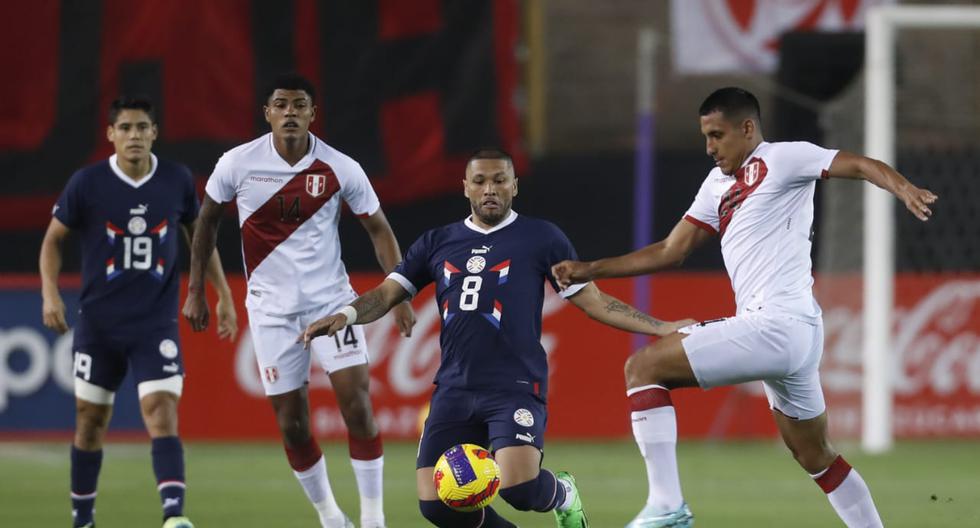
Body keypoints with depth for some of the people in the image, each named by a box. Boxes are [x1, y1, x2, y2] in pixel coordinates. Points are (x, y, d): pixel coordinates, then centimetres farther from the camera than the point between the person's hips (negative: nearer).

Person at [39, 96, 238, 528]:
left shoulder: (178, 181, -2)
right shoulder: (87, 184, -7)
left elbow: (200, 236, 14)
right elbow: (53, 238, 4)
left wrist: (223, 295, 12)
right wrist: (50, 293, -9)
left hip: (156, 325, 0)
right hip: (98, 324, 0)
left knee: (162, 415, -16)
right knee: (91, 422, 8)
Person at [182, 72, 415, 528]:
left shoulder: (340, 168, -9)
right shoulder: (237, 164, -7)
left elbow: (378, 229, 1)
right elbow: (208, 218, 9)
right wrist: (195, 291, 9)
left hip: (331, 299, -1)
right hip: (271, 307, 1)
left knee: (356, 400, -14)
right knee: (291, 422, 1)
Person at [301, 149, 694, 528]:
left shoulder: (541, 238, 5)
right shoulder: (437, 244, 14)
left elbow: (593, 301, 7)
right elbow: (387, 295, 10)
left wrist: (659, 327, -2)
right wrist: (345, 316, -10)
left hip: (515, 386, -4)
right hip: (454, 388, 4)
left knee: (517, 487, -25)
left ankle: (562, 495, 12)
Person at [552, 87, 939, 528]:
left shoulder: (781, 159, -2)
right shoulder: (718, 184, 22)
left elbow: (860, 165, -13)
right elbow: (670, 251, 26)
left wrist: (903, 188, -34)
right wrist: (590, 271, 21)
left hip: (776, 324, -10)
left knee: (643, 367, -10)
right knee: (815, 456, 18)